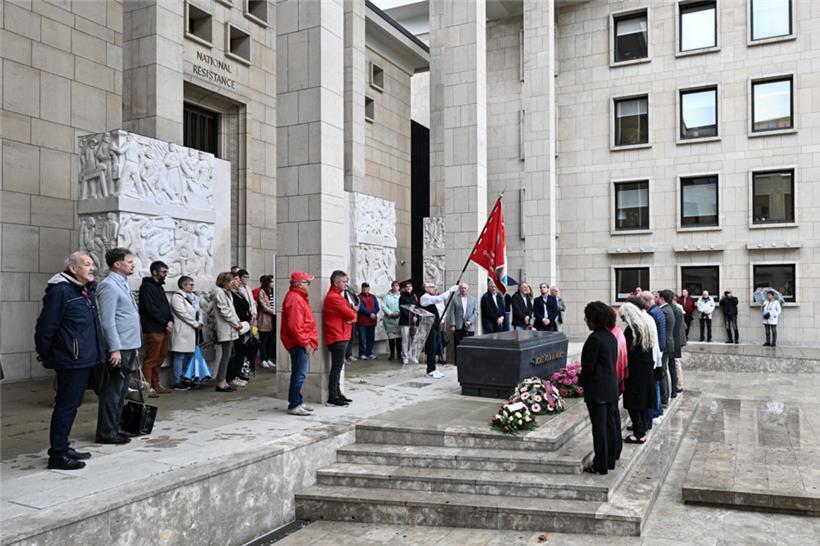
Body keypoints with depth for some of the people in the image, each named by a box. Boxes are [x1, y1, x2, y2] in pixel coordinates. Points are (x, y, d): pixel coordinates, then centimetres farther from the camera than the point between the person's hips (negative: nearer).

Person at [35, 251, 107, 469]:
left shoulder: (86, 291, 15)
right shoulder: (60, 291, -14)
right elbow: (45, 327, -15)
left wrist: (98, 352, 18)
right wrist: (46, 356, -8)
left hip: (84, 360, 9)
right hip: (70, 361, -9)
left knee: (71, 404, 16)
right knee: (66, 406, -4)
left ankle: (62, 447, 26)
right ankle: (57, 455, 4)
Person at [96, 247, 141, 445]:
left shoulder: (122, 284, 17)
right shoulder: (109, 286, -13)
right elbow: (108, 321, -18)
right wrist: (115, 349, -21)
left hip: (129, 347, 10)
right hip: (118, 348, -10)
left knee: (121, 392, 16)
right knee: (112, 392, -2)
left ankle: (116, 428, 25)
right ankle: (106, 433, 5)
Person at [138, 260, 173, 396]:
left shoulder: (159, 287, 20)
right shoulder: (147, 286, -8)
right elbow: (150, 309, -16)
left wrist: (170, 321, 1)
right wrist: (166, 322, -12)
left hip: (164, 329, 9)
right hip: (153, 330, -9)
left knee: (160, 358, 12)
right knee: (151, 359, -6)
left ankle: (155, 385, 19)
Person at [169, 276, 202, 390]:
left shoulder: (193, 296, 17)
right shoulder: (177, 297, -9)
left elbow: (198, 310, 16)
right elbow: (183, 314, -16)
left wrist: (200, 323, -1)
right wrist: (196, 324, -11)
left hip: (192, 331, 8)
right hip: (182, 331, -8)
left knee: (189, 355, 10)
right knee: (180, 357, -3)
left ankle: (185, 380, 18)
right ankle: (177, 382, 3)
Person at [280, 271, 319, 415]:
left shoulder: (298, 297, 17)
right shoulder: (295, 299, -17)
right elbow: (294, 326, -23)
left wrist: (309, 341, 19)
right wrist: (305, 343, -17)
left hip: (302, 343, 11)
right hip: (299, 343, -11)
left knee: (299, 374, 16)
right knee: (300, 374, -7)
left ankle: (298, 402, 25)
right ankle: (294, 405, -2)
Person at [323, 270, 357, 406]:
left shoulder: (336, 296, 18)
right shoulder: (334, 297, -17)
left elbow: (351, 313, 16)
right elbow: (351, 314, -18)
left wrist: (351, 317, -6)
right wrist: (353, 314, 4)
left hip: (340, 337, 10)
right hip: (337, 337, -10)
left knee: (338, 366, 14)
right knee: (337, 367, -7)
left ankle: (337, 393, 21)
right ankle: (332, 397, -3)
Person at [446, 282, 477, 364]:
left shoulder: (472, 299, 13)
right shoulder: (455, 298, 5)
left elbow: (476, 312, 8)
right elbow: (451, 312, 1)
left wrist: (470, 321, -7)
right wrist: (452, 324, -7)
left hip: (469, 326, 2)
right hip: (458, 326, -2)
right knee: (457, 345, -1)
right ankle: (457, 362, 6)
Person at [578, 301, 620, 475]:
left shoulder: (595, 338, -19)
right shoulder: (611, 337, 7)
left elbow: (588, 365, -18)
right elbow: (613, 361, 12)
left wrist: (581, 381, -1)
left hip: (597, 390, -9)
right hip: (612, 387, 9)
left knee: (599, 427, -1)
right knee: (611, 423, 15)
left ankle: (600, 466, 7)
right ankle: (610, 460, 26)